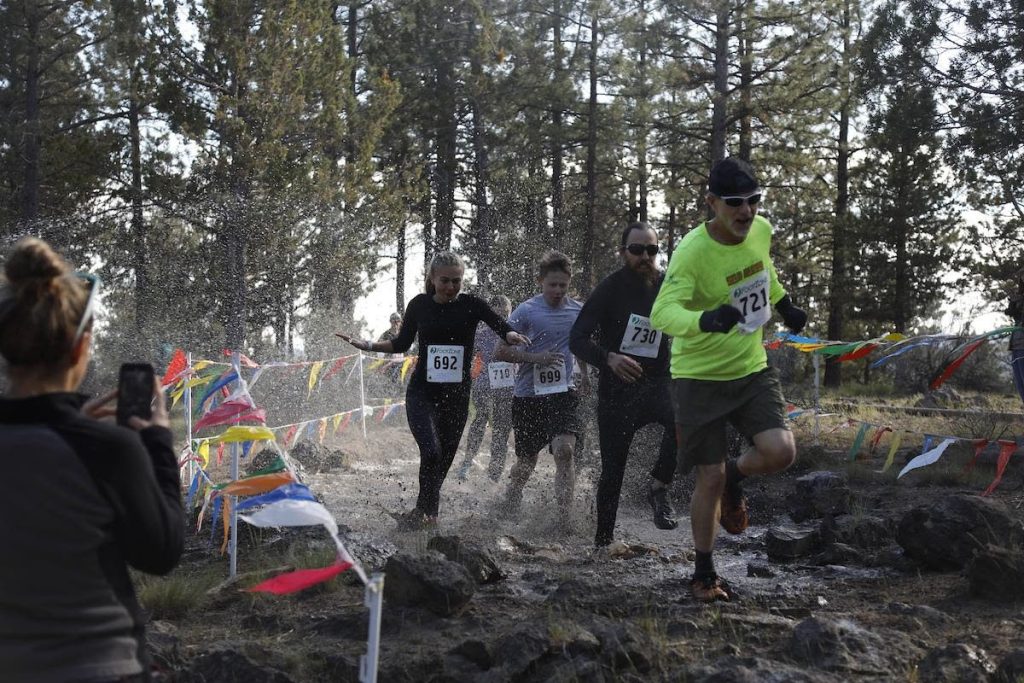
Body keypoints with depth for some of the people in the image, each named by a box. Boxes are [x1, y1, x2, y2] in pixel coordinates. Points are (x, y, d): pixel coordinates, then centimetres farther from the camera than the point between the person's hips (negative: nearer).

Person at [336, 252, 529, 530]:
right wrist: (366, 345, 5)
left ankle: (424, 512, 25)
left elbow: (504, 328, -9)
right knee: (431, 450, -20)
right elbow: (402, 344, 14)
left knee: (444, 458, 7)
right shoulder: (420, 305, 1)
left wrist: (512, 336, -31)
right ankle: (426, 511, -2)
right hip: (422, 393, -1)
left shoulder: (471, 305, -2)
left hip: (457, 395, 1)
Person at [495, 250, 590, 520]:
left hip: (562, 394, 1)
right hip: (528, 395, -1)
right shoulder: (526, 311, -6)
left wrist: (585, 374, 13)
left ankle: (566, 516, -21)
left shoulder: (578, 310, 5)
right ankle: (509, 508, 37)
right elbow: (500, 352, -6)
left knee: (564, 450, -22)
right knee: (526, 462, 11)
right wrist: (535, 358, -17)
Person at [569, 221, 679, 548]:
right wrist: (609, 358, -34)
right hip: (617, 388, -2)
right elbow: (577, 339, -15)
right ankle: (602, 542, 19)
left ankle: (659, 487, -13)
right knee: (612, 469, 3)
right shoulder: (610, 289, -8)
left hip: (657, 383, 2)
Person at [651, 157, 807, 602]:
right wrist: (706, 320, -50)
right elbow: (661, 314, -33)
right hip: (699, 377, -5)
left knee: (781, 452, -16)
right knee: (710, 479, -2)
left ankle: (735, 477, 19)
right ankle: (704, 573, 18)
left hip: (752, 368, 5)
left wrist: (784, 303, 25)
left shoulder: (761, 230, -5)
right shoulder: (692, 251, -23)